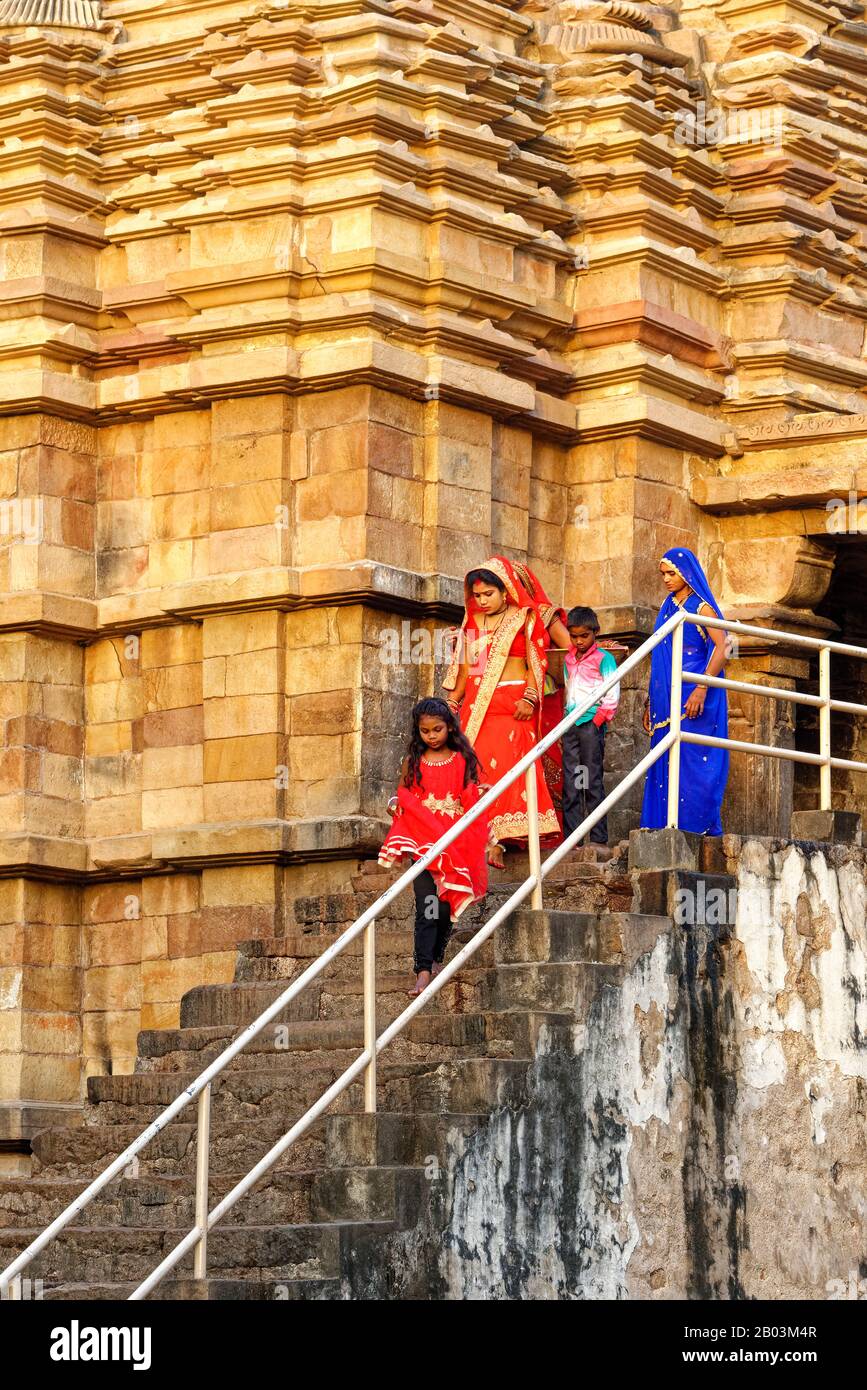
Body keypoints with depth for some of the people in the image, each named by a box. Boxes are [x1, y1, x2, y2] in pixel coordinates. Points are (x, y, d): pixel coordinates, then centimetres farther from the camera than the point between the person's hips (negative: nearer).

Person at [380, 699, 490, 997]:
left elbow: (473, 802, 7)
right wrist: (394, 805, -10)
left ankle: (437, 959, 27)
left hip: (456, 842, 1)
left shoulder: (463, 761, 6)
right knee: (427, 907, -11)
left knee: (447, 906, 6)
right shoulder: (413, 762, 7)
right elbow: (403, 799, 12)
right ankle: (423, 971, -16)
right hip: (423, 841, -1)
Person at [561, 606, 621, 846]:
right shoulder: (569, 659, 17)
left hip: (591, 723, -6)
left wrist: (599, 718, -12)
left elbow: (612, 694, -6)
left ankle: (599, 837, -6)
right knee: (570, 782, 2)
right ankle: (571, 835, 3)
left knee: (592, 781, -7)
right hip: (571, 724, 6)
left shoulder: (603, 659, -1)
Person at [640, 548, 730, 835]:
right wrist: (651, 699, 17)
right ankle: (666, 822, 3)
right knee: (666, 762, 3)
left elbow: (721, 647, -16)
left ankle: (697, 824, -9)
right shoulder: (668, 608, 17)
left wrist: (702, 689, -25)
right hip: (667, 698, 7)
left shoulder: (701, 607, -4)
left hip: (693, 696, -7)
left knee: (693, 758, -9)